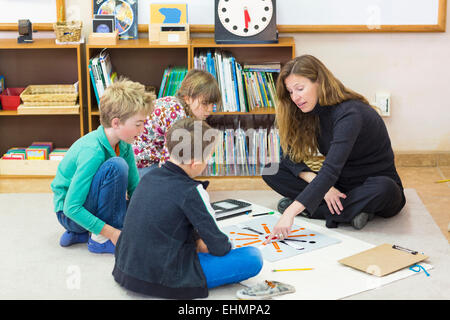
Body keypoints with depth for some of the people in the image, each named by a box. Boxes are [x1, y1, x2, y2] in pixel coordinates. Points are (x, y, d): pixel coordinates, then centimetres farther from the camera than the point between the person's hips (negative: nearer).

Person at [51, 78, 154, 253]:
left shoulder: (124, 145, -5)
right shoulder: (92, 152, -29)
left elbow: (135, 187, 4)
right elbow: (71, 207, -29)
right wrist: (112, 233, -30)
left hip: (91, 205, 8)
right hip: (69, 214, -8)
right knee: (116, 166, -29)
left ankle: (80, 234, 4)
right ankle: (100, 239, -17)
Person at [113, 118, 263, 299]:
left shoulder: (148, 177, 6)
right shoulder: (190, 191, -15)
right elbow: (218, 247, -9)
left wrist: (196, 241, 17)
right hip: (164, 281, -8)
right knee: (253, 258, -9)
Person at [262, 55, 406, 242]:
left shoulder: (349, 113, -25)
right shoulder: (309, 114, -2)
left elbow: (331, 170, -36)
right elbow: (290, 158, -2)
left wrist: (291, 212, -46)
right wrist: (319, 185, -22)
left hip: (377, 183, -7)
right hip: (340, 187, 7)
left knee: (383, 189, -42)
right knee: (271, 171, -10)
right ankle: (352, 209, -18)